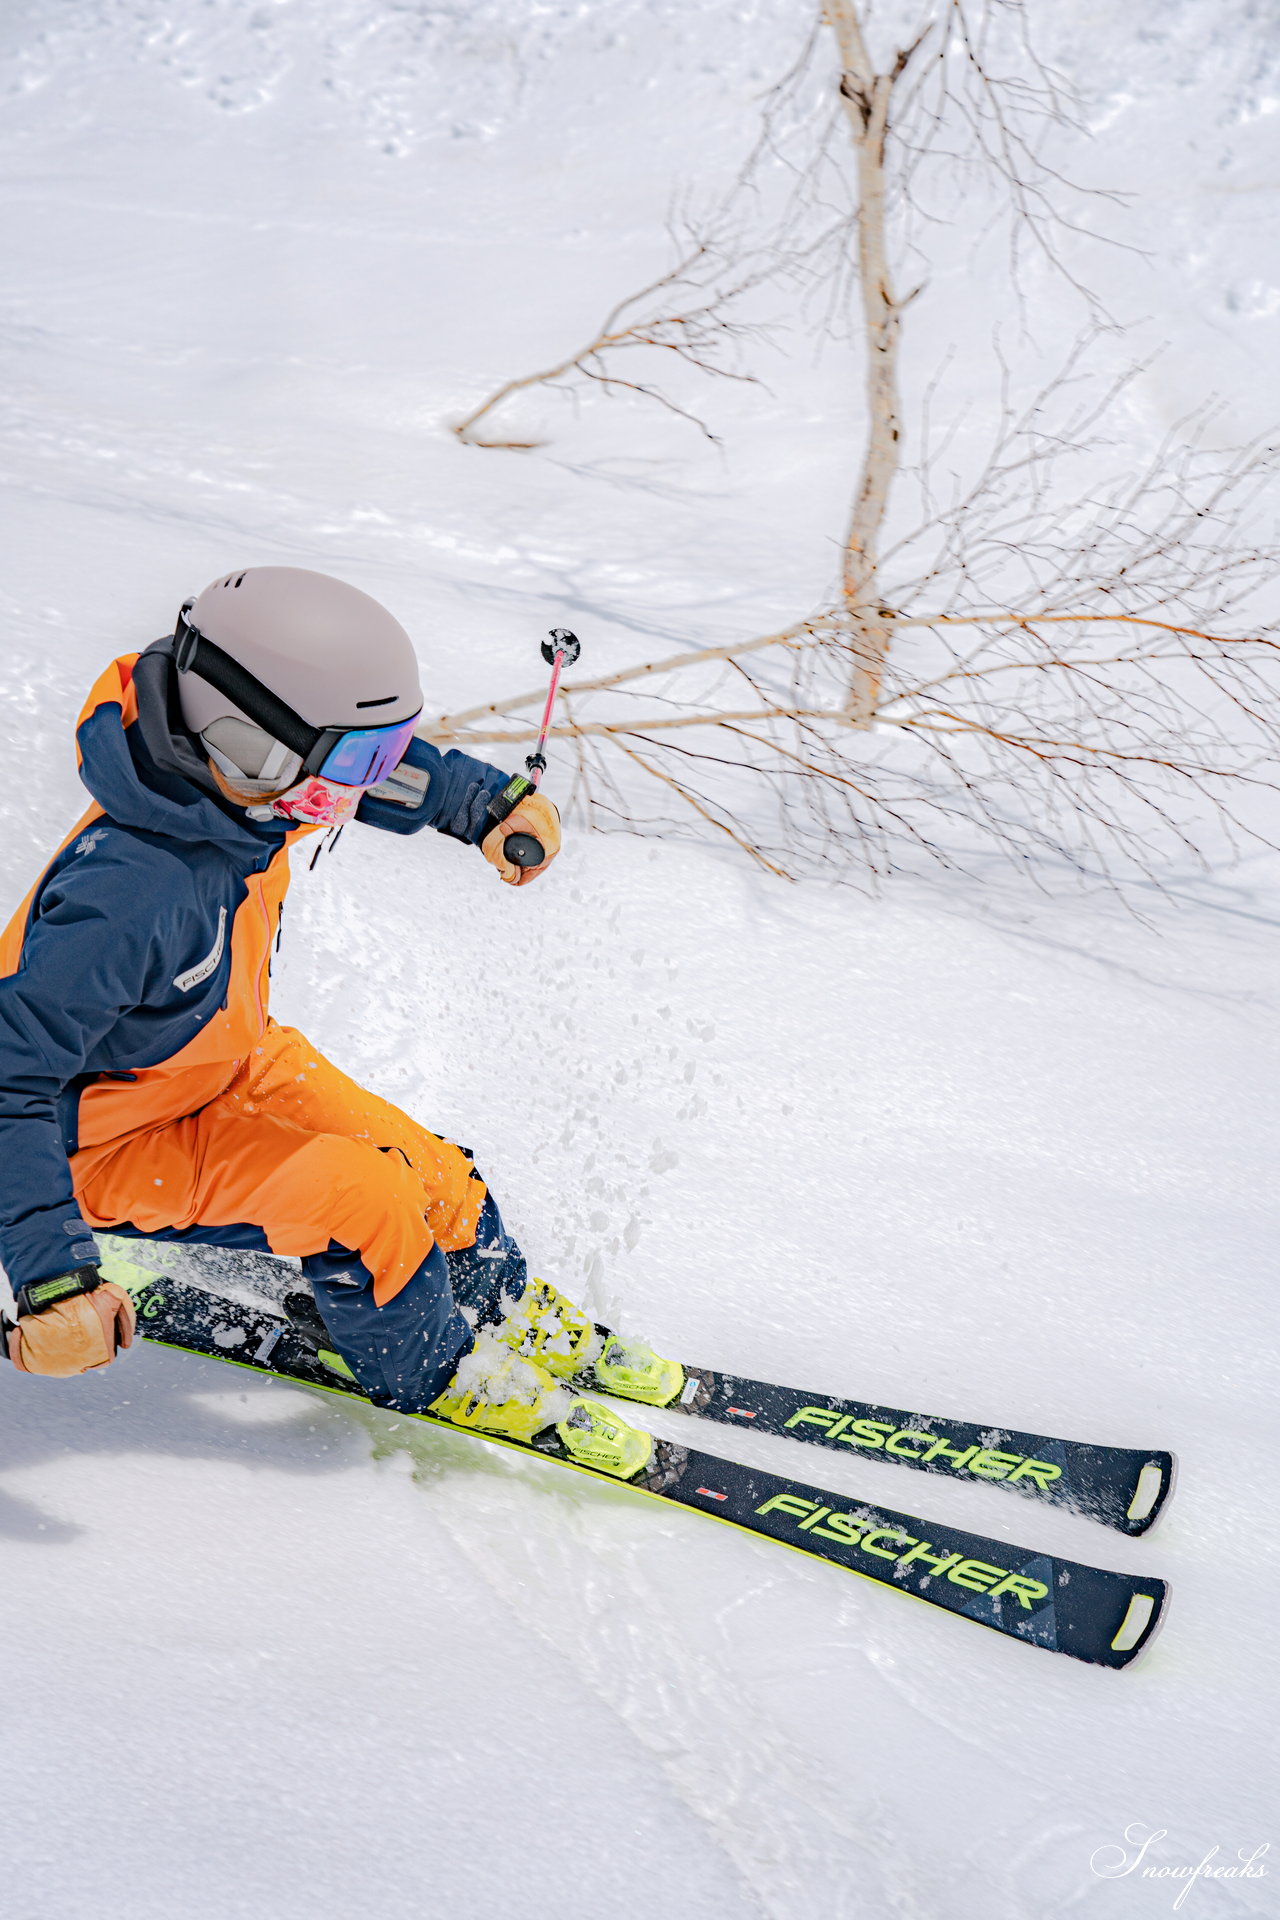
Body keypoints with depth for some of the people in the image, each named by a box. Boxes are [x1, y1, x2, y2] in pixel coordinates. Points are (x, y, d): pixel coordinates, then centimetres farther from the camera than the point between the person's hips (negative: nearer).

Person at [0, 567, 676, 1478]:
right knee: (361, 1198, -22)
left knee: (428, 1172, 5)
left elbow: (385, 766, 7)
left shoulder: (234, 769, -18)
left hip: (232, 1055, 8)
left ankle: (517, 1316, 37)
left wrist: (489, 801, 8)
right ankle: (434, 1373, 9)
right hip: (110, 1136, -8)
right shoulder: (130, 895, -42)